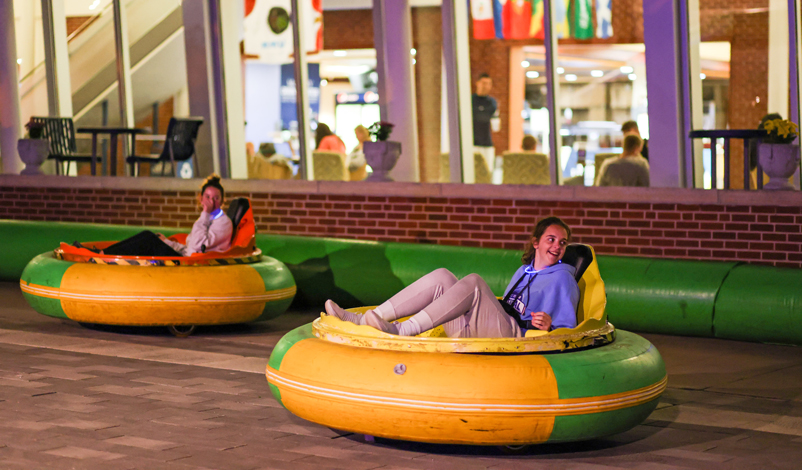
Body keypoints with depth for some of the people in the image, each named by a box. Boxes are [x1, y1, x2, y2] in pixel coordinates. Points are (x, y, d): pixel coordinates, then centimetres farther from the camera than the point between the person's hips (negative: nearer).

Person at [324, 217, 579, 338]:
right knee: (442, 277, -9)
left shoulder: (562, 279, 8)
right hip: (473, 333, 7)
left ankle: (404, 330, -41)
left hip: (514, 335, -7)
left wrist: (549, 325, -21)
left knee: (473, 282, -29)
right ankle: (366, 319, -24)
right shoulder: (523, 271, 29)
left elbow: (568, 331, -2)